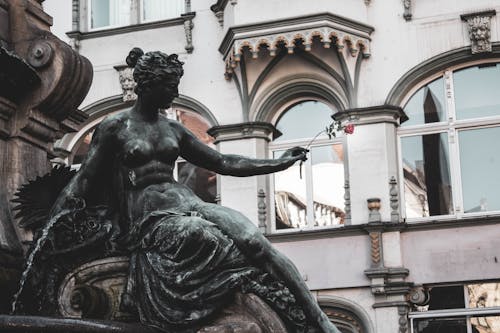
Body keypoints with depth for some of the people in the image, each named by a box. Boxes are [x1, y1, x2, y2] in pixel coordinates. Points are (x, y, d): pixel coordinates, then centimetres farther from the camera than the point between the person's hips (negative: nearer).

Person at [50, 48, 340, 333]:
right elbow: (82, 184, 4)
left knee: (257, 243, -21)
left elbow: (223, 163, 23)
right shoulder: (115, 127, 6)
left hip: (190, 204, 4)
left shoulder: (173, 129, 20)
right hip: (150, 220, -4)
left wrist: (281, 163, 20)